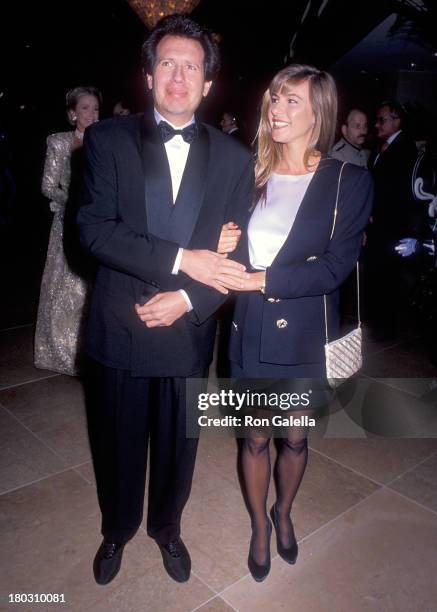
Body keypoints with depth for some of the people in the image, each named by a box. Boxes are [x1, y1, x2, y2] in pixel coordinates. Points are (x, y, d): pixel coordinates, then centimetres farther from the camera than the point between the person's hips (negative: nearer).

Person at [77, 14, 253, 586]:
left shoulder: (234, 158, 1)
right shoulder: (108, 139, -3)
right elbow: (94, 227, -15)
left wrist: (188, 298, -17)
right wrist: (180, 259, -22)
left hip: (189, 330, 1)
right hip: (119, 326, -1)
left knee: (178, 444, 19)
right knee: (118, 443, 18)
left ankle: (167, 527, 48)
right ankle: (117, 530, 47)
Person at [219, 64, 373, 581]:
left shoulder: (350, 181, -7)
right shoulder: (250, 175, 2)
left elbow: (336, 266, -15)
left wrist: (263, 280, -21)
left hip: (306, 335, -1)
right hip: (250, 330, 2)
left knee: (295, 438, 18)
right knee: (255, 438, 15)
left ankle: (283, 513, 48)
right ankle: (259, 525, 41)